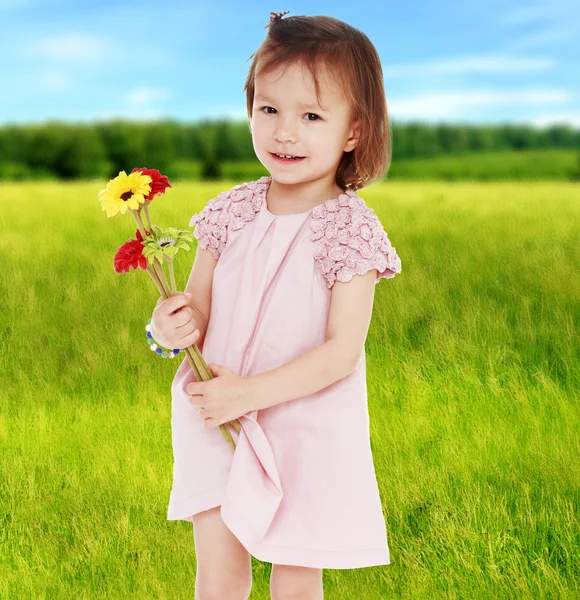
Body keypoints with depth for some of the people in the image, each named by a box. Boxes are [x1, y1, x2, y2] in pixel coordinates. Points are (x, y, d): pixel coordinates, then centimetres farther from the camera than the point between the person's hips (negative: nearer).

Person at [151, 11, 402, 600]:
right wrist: (178, 323, -16)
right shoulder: (232, 212, -1)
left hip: (307, 430, -3)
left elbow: (342, 352, -18)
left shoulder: (351, 229, -14)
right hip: (218, 421, 4)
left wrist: (249, 392, -23)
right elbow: (198, 305, 8)